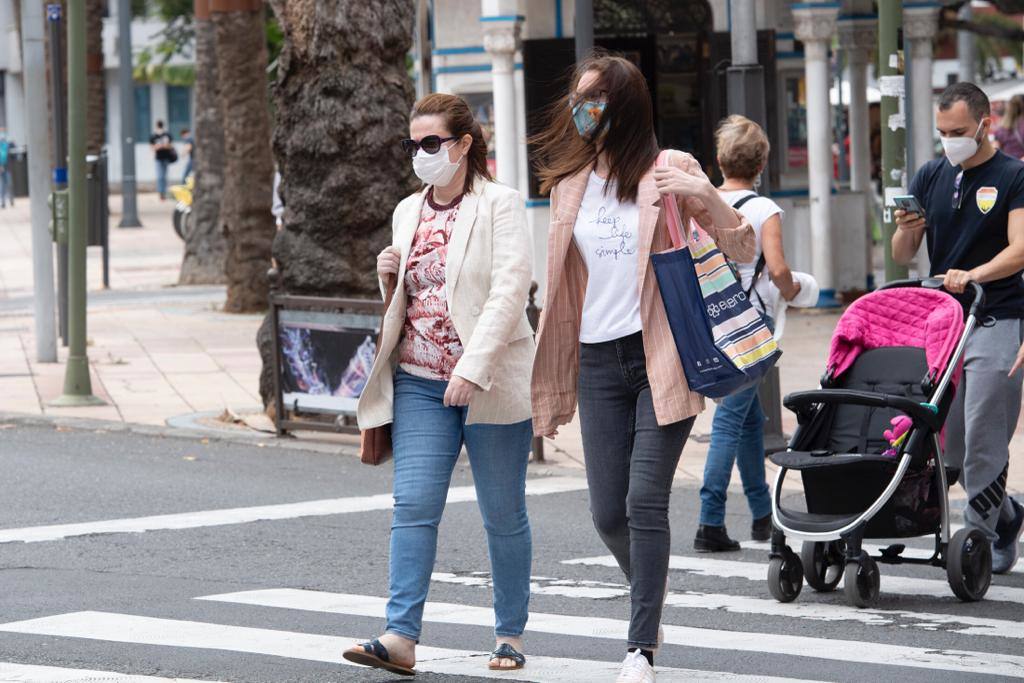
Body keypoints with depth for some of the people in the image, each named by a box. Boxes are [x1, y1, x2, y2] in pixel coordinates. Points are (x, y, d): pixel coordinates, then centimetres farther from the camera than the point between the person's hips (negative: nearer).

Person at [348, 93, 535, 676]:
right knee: (413, 505, -8)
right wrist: (391, 277, 2)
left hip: (491, 383, -5)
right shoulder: (409, 212, 14)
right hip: (420, 382, 5)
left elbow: (510, 290, -15)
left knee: (504, 513, 5)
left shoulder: (500, 205, -5)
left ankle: (511, 637, 15)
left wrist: (472, 367, -24)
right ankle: (401, 637, -13)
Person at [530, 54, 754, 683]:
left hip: (660, 356, -5)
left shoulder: (669, 171, -3)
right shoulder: (570, 183, 12)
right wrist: (551, 383, 17)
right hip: (599, 360, 5)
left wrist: (705, 195, -21)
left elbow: (744, 251, -2)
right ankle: (653, 584, 34)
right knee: (608, 514, 4)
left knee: (645, 502, -12)